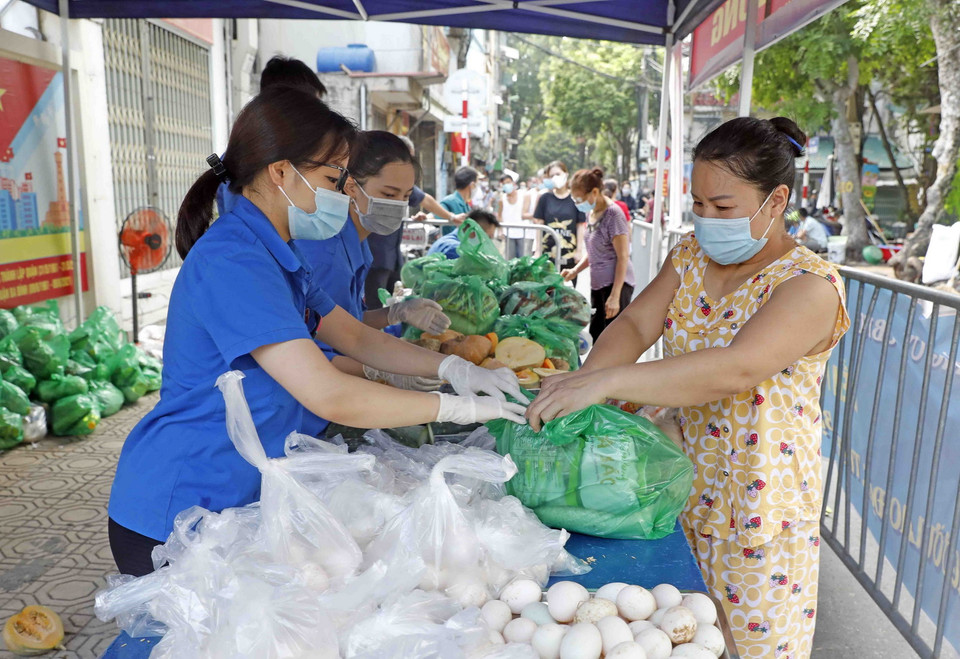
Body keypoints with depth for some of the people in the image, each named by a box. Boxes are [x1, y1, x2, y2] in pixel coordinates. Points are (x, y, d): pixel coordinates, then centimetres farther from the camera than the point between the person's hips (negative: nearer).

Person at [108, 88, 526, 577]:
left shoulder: (274, 256, 7)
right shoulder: (232, 261, -26)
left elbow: (358, 338, 10)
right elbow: (330, 396, -32)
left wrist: (453, 368, -5)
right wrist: (459, 407, -22)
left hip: (233, 501, 9)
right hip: (174, 518, -9)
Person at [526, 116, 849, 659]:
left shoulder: (810, 286, -18)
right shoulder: (691, 256, 4)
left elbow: (736, 369, -33)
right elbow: (637, 324, -5)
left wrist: (605, 381, -40)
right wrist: (581, 386, -25)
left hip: (758, 508, -5)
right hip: (682, 485, 6)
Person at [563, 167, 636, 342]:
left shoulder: (613, 214, -15)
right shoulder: (591, 213, 10)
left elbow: (623, 257, -17)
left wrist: (615, 296, -20)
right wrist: (575, 271, 5)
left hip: (617, 284, -9)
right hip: (598, 285, 9)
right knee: (595, 339, 14)